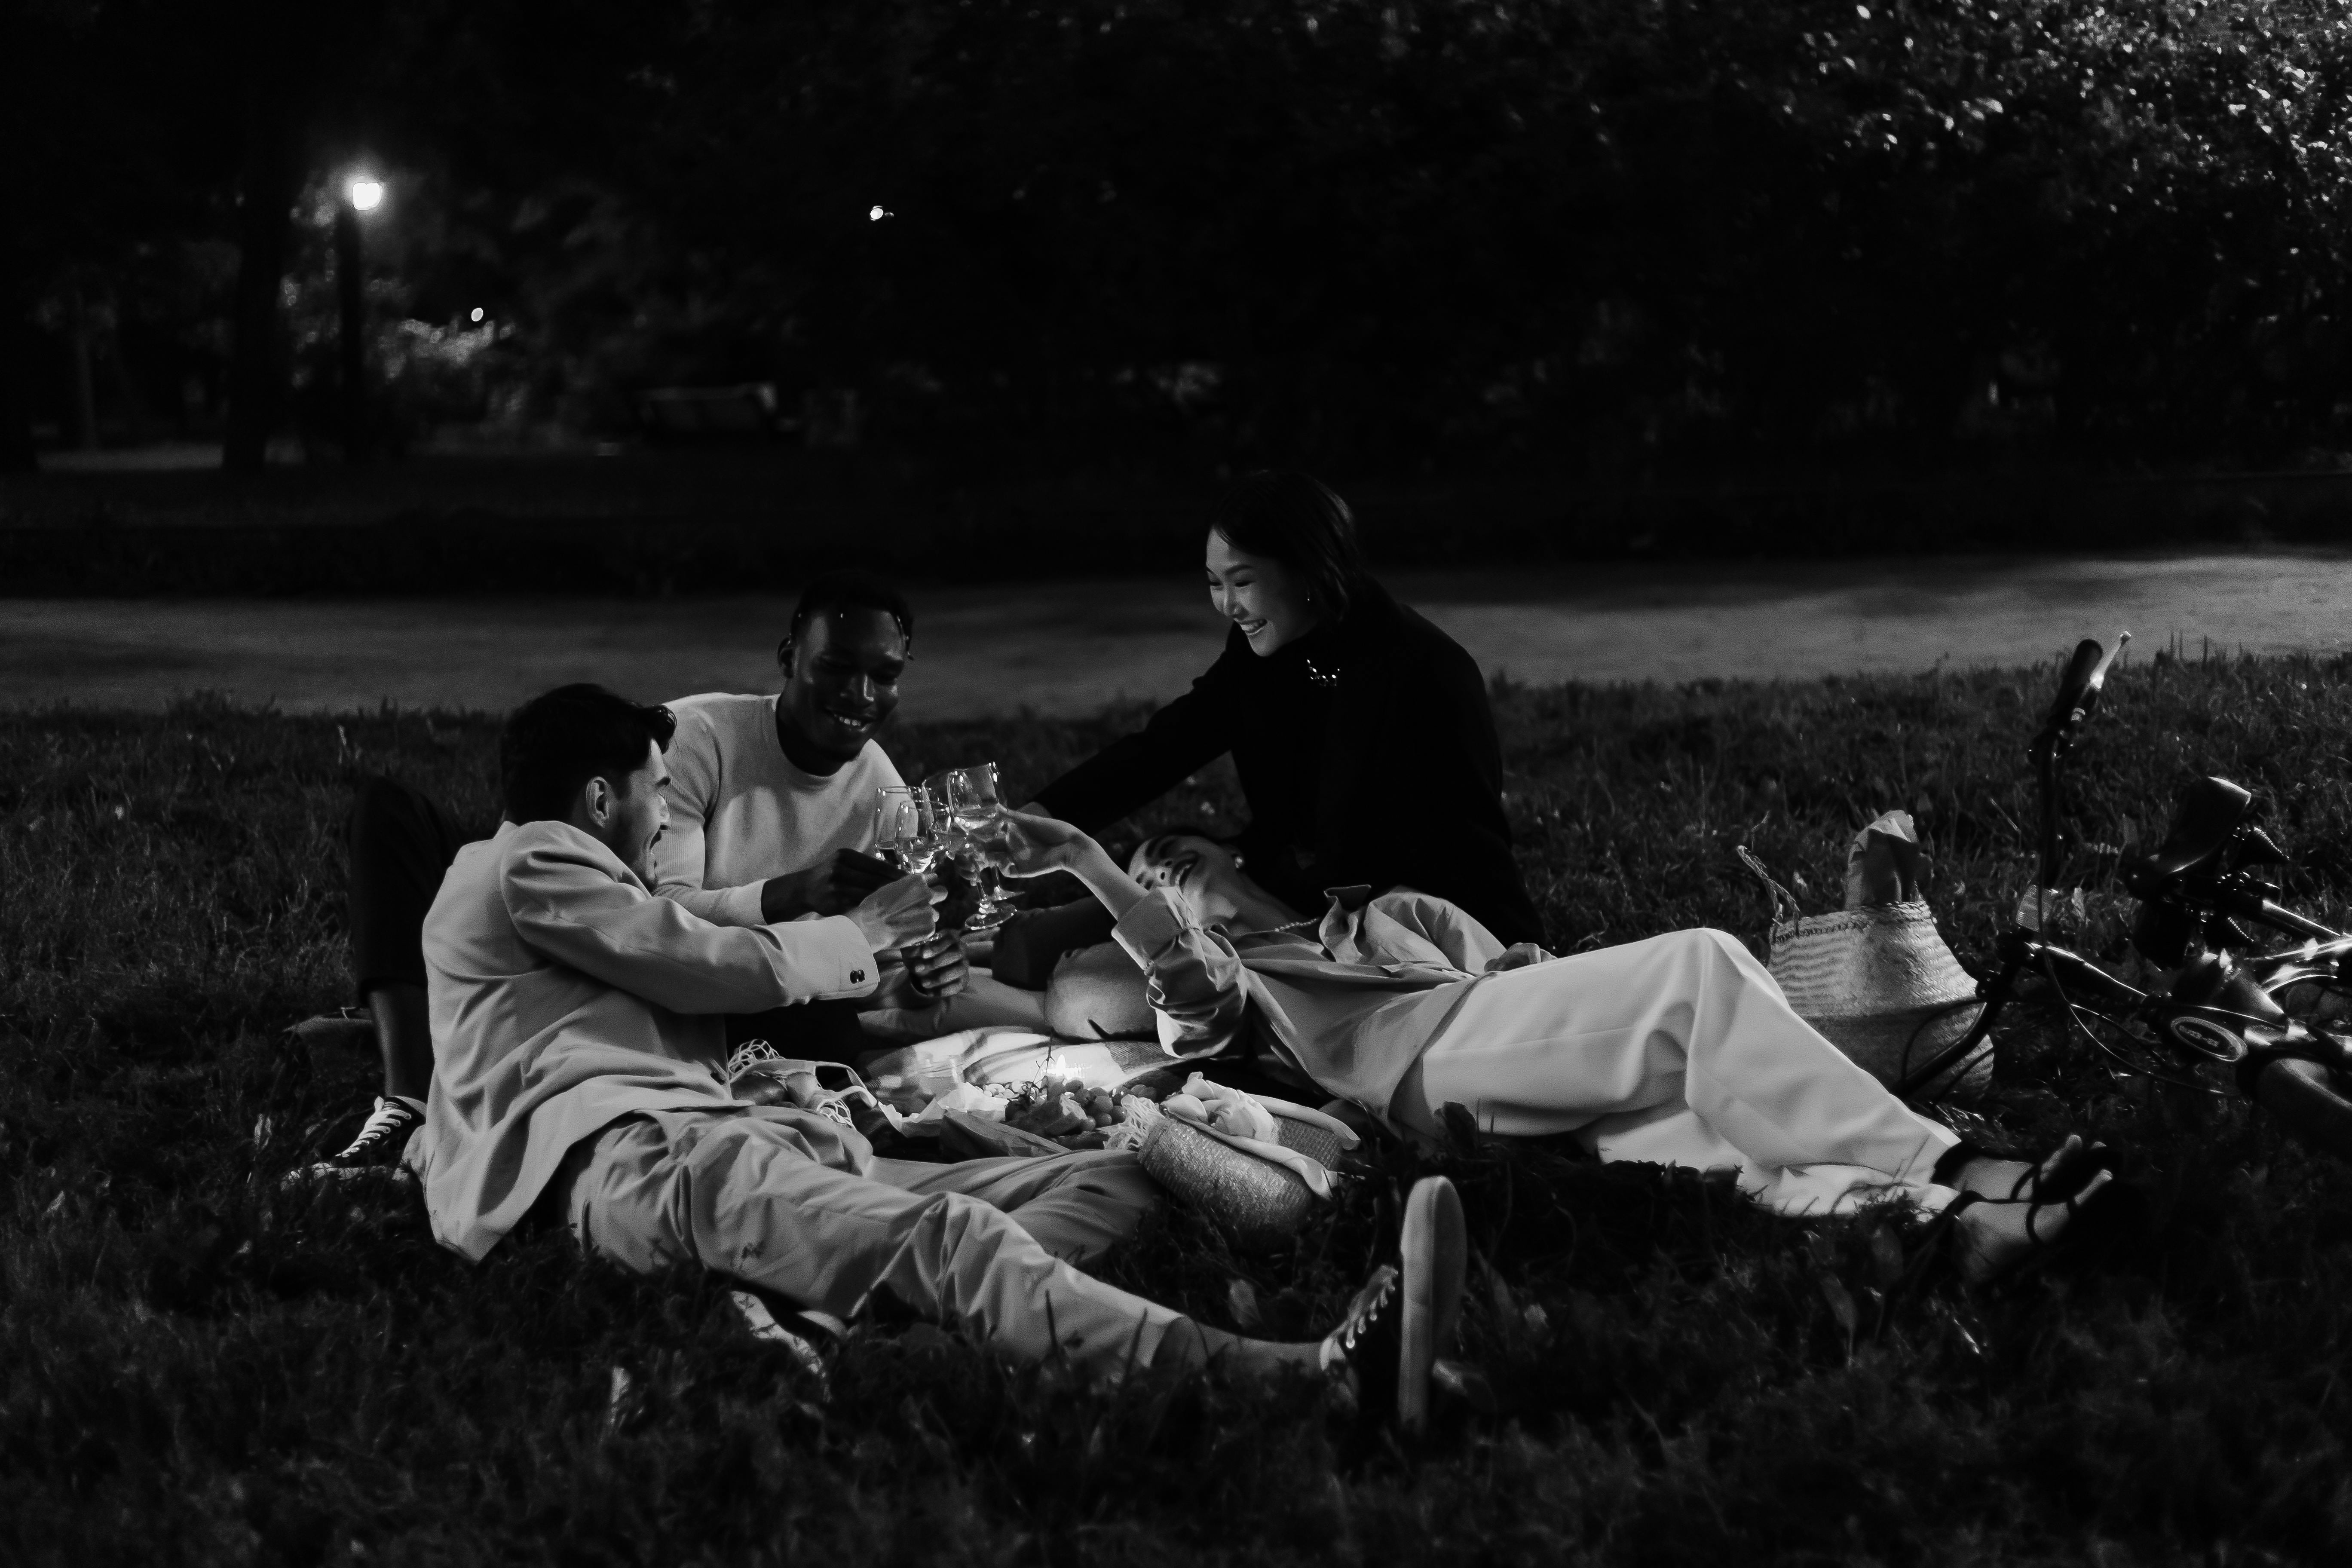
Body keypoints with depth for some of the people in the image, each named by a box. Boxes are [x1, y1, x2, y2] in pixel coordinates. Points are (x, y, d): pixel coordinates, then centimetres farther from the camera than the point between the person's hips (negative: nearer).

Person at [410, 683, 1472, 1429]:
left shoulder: (568, 883, 38)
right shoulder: (527, 863, 9)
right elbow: (707, 965, 4)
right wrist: (854, 938, 20)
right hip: (634, 1158, -10)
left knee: (1115, 1184, -8)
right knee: (945, 1232, -36)